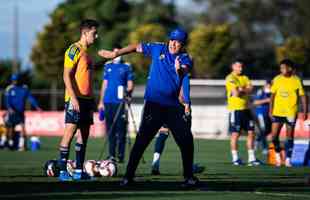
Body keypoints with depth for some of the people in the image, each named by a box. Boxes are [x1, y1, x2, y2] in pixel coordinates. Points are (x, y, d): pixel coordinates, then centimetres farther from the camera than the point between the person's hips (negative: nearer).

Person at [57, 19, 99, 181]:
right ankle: (62, 171, -11)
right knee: (70, 131, -11)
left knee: (84, 133, 8)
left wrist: (92, 100, 20)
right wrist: (73, 98, -21)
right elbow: (67, 76, -14)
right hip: (76, 99, -9)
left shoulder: (86, 52, 18)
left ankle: (79, 171, 11)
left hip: (86, 99, 9)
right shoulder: (74, 50, -9)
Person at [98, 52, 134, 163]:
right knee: (110, 129, 5)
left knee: (121, 130, -7)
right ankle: (111, 155, 10)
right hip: (108, 102, 4)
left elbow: (130, 85, 4)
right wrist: (101, 101, 14)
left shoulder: (126, 67, 6)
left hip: (121, 102, -4)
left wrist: (128, 92, -18)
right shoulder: (108, 66, 17)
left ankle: (120, 155, -4)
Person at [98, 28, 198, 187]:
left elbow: (184, 71, -23)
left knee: (186, 140, -1)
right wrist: (116, 53, 16)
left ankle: (188, 176, 14)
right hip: (153, 104, -1)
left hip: (173, 106, 1)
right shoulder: (158, 49, 4)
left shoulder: (185, 59, 0)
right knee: (142, 140, -10)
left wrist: (179, 70, -46)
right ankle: (128, 176, -5)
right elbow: (137, 47, 15)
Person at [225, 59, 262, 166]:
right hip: (235, 109, -7)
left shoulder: (244, 78, 15)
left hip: (245, 108, 7)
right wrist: (245, 90, -3)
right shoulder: (230, 78, -7)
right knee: (235, 134, -3)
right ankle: (235, 158, 4)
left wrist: (241, 90, -13)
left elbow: (250, 88, 0)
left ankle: (251, 158, 8)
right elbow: (236, 93, -19)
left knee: (251, 133, 4)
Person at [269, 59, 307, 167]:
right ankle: (277, 155, 17)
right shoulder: (277, 79, 2)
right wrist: (270, 109, 5)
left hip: (291, 112, -2)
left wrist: (305, 111, -5)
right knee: (274, 135, -4)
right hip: (277, 112, 2)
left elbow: (302, 96, 0)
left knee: (289, 137, 1)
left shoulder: (296, 80, -4)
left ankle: (288, 159, 9)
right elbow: (273, 95, 10)